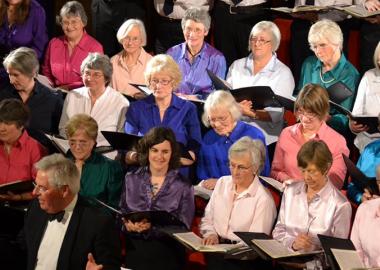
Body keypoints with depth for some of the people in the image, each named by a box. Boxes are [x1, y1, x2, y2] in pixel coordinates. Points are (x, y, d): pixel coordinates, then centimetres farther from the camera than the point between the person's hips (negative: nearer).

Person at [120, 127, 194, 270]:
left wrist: (151, 227, -18)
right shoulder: (131, 179, 11)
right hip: (133, 252, 2)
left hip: (166, 257, -2)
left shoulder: (183, 186, 2)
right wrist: (128, 225, -10)